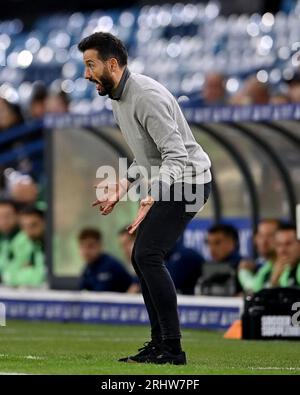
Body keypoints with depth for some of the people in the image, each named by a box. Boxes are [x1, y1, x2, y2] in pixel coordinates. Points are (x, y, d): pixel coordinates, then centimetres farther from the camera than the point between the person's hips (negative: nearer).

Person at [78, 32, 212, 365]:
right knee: (142, 257, 10)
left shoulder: (147, 96, -23)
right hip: (164, 182, 11)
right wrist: (125, 184, 10)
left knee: (147, 255, -18)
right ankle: (159, 343, 16)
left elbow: (176, 155, -28)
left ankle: (172, 348, -17)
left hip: (187, 180, -11)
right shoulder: (118, 98, 10)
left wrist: (153, 195, -37)